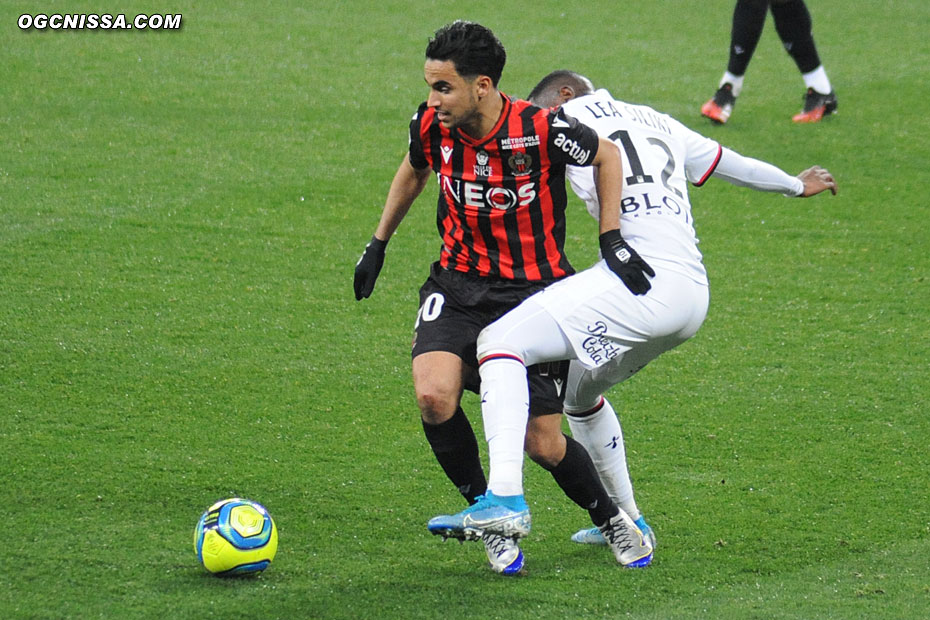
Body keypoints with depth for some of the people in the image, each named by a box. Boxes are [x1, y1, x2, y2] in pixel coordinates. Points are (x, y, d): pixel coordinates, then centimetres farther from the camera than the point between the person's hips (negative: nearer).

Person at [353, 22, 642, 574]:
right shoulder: (432, 125, -8)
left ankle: (611, 518, 27)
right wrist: (378, 244, 21)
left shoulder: (542, 130, -20)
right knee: (433, 395, -25)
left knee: (544, 446, -4)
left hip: (535, 292, -3)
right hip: (458, 285, 3)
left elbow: (608, 156, -1)